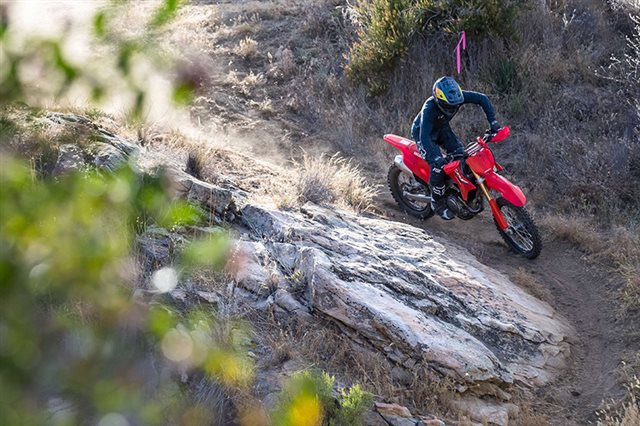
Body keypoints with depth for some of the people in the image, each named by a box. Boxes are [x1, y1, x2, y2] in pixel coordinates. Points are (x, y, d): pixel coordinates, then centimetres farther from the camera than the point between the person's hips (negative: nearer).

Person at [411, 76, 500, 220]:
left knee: (460, 154, -12)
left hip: (442, 129, 6)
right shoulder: (429, 108, -40)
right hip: (422, 132, -6)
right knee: (438, 166, -21)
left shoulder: (458, 96, -26)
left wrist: (493, 122, -25)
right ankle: (438, 203, -5)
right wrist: (436, 158, -57)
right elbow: (424, 137, -46)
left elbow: (482, 98, -17)